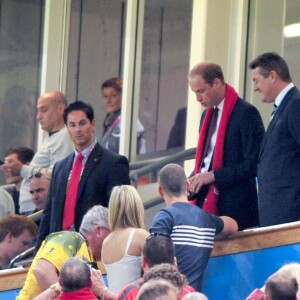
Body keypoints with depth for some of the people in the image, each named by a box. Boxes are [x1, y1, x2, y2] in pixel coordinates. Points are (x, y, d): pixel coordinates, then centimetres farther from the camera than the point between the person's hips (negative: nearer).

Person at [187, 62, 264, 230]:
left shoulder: (246, 113, -9)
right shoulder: (208, 114, 17)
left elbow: (253, 164, -15)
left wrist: (214, 176, -17)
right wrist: (191, 182, 5)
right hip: (206, 203, 7)